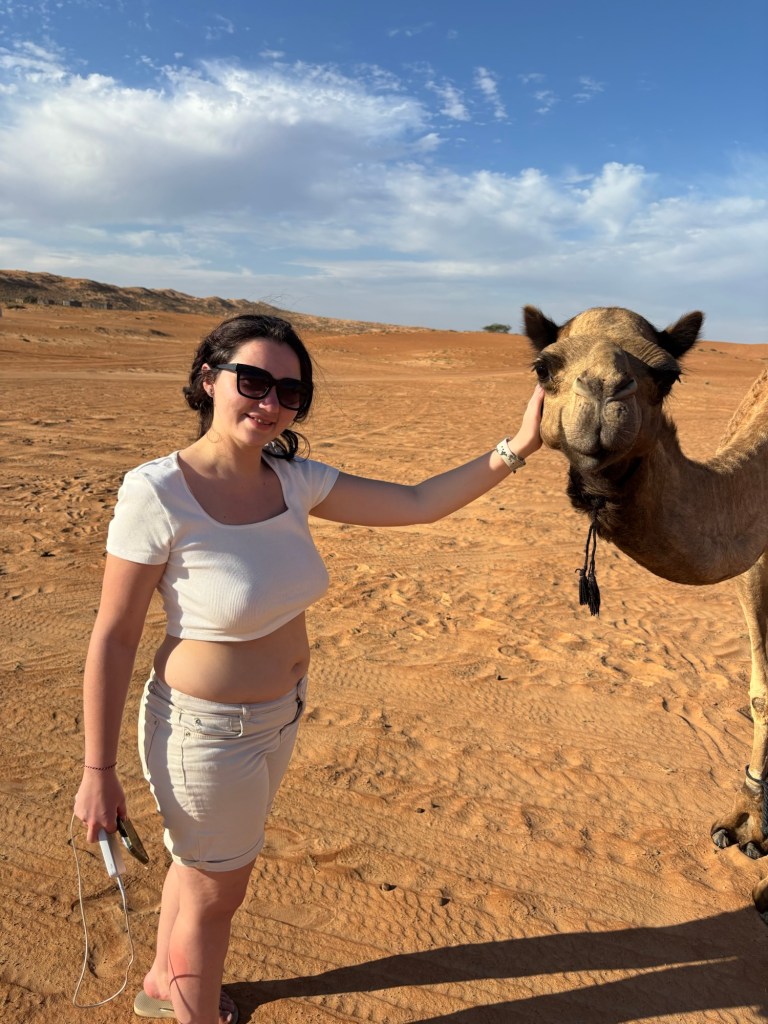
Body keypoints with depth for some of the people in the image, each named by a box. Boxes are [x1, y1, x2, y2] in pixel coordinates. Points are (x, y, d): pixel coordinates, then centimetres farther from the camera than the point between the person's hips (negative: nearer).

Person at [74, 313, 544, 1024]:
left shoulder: (293, 480, -8)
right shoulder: (157, 493, -25)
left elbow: (418, 503, -10)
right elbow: (112, 640, -18)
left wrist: (515, 449, -20)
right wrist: (98, 772, -12)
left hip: (280, 716, 7)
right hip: (210, 730, -7)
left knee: (204, 861, 31)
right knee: (217, 891, 18)